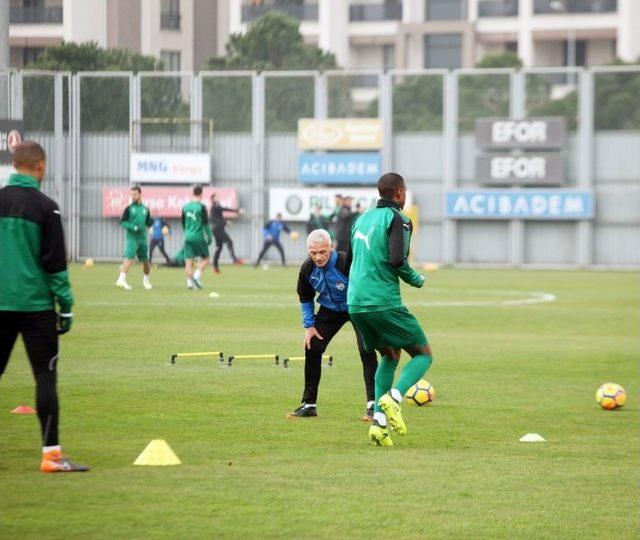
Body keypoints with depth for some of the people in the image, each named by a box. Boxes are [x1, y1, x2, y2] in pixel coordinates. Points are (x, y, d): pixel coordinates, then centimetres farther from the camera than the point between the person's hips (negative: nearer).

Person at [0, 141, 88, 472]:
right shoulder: (43, 207, -8)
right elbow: (55, 262, -8)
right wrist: (66, 306, -2)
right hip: (35, 305, -4)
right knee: (45, 376, -1)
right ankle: (51, 454, -4)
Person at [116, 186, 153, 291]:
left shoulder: (145, 209, 12)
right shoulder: (129, 209, 1)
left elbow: (148, 224, 15)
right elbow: (122, 222, -4)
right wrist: (133, 227, -16)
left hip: (142, 238, 4)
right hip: (131, 237, -4)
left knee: (145, 260, 11)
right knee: (130, 258, -21)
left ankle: (146, 280, 32)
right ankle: (121, 279, -24)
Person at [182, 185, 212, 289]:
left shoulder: (185, 207, 7)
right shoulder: (201, 207, -9)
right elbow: (205, 223, -9)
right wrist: (209, 237, -1)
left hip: (188, 237, 4)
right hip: (199, 237, -4)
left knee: (189, 260, 4)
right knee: (205, 258, 9)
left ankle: (189, 281, -3)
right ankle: (196, 275, -10)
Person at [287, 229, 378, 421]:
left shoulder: (347, 263, -34)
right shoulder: (307, 269, -17)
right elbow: (305, 297, 4)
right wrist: (309, 325, -1)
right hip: (330, 310, 5)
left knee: (366, 350, -21)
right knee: (312, 348, -2)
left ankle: (372, 405, -14)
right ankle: (309, 404, 11)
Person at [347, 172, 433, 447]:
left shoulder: (362, 218, 17)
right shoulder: (397, 219, -7)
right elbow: (397, 260, -18)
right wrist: (417, 280, 0)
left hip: (355, 303, 7)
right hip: (384, 303, -7)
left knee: (389, 355, 23)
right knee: (423, 354, 6)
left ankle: (379, 422, 9)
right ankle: (393, 397, -21)